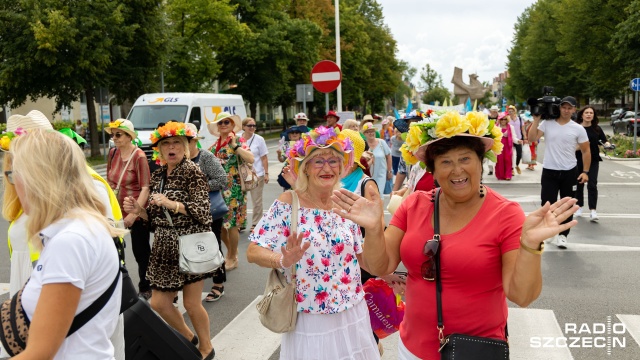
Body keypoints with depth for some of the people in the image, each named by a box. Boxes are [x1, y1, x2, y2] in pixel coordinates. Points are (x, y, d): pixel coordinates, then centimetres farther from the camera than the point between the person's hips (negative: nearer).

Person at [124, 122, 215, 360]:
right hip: (164, 247, 7)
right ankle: (188, 338, 36)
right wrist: (138, 210, -4)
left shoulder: (192, 172, -10)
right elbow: (155, 216, 14)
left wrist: (172, 204, -28)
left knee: (191, 303, 2)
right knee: (159, 303, 10)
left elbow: (202, 211, -18)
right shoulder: (157, 176, 10)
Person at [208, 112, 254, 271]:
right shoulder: (214, 145, 12)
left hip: (233, 188, -6)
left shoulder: (238, 141, -5)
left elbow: (251, 159, -22)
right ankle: (231, 250, 32)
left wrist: (235, 145, -22)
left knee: (231, 223, -2)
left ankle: (233, 258, 14)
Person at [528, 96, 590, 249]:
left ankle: (562, 235, 19)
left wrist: (585, 171, -4)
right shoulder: (547, 124, -2)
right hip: (549, 171, -1)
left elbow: (586, 151, 3)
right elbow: (532, 138, -13)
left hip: (570, 172, 1)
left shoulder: (578, 129, -1)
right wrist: (536, 119, -14)